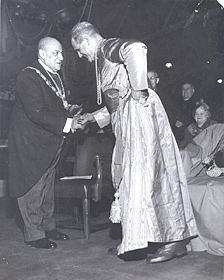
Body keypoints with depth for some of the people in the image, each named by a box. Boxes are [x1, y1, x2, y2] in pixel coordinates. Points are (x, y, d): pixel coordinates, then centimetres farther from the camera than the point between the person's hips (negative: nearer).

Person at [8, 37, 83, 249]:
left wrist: (68, 111, -3)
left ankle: (48, 227, 31)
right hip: (30, 142, -9)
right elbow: (37, 114, -25)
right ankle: (34, 235, 11)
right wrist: (66, 124, -24)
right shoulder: (29, 76, -18)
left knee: (47, 187, 18)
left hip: (49, 143, 9)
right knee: (32, 188, 0)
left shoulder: (54, 76, 11)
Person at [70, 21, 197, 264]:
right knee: (130, 177, 9)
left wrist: (139, 88, -25)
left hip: (138, 113, -10)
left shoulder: (108, 47, -3)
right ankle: (133, 240, 16)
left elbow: (137, 49, -28)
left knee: (146, 176, -10)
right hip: (128, 120, 10)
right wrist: (92, 117, 26)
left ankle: (175, 240, -2)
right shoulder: (103, 58, 26)